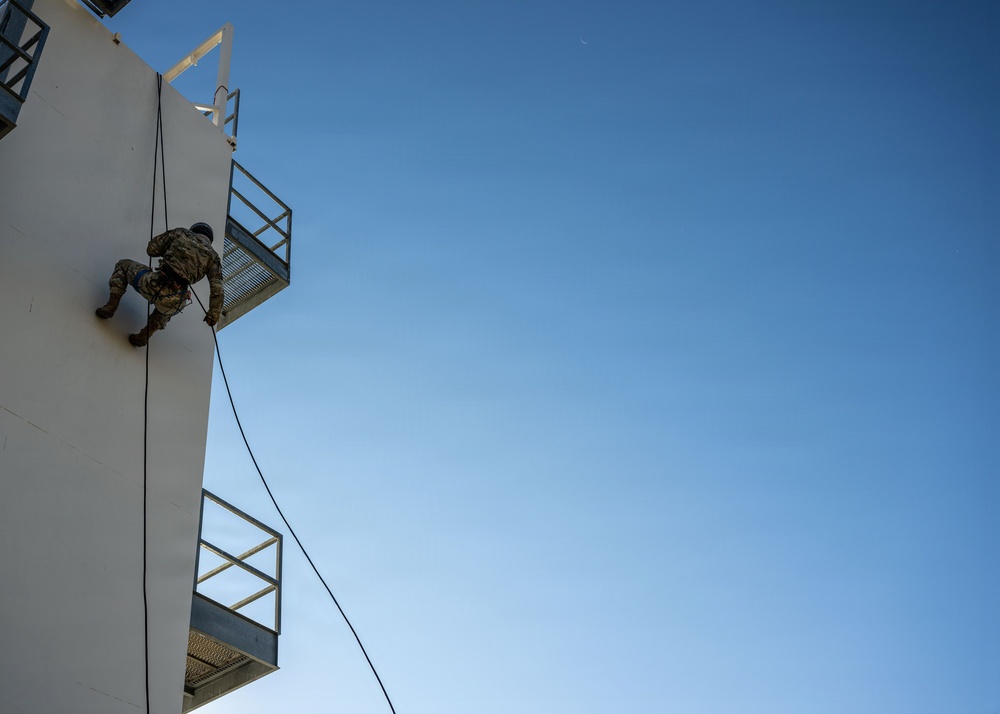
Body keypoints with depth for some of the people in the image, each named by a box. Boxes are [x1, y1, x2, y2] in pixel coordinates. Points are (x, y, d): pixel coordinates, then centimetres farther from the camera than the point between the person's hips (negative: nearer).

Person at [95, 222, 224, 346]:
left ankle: (111, 306, 12)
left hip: (154, 285, -1)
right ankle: (145, 334, 21)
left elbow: (151, 249, 18)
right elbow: (217, 290, 6)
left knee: (123, 265, 31)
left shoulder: (180, 233, 15)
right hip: (173, 302, 1)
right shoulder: (213, 256, 15)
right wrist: (214, 314, 17)